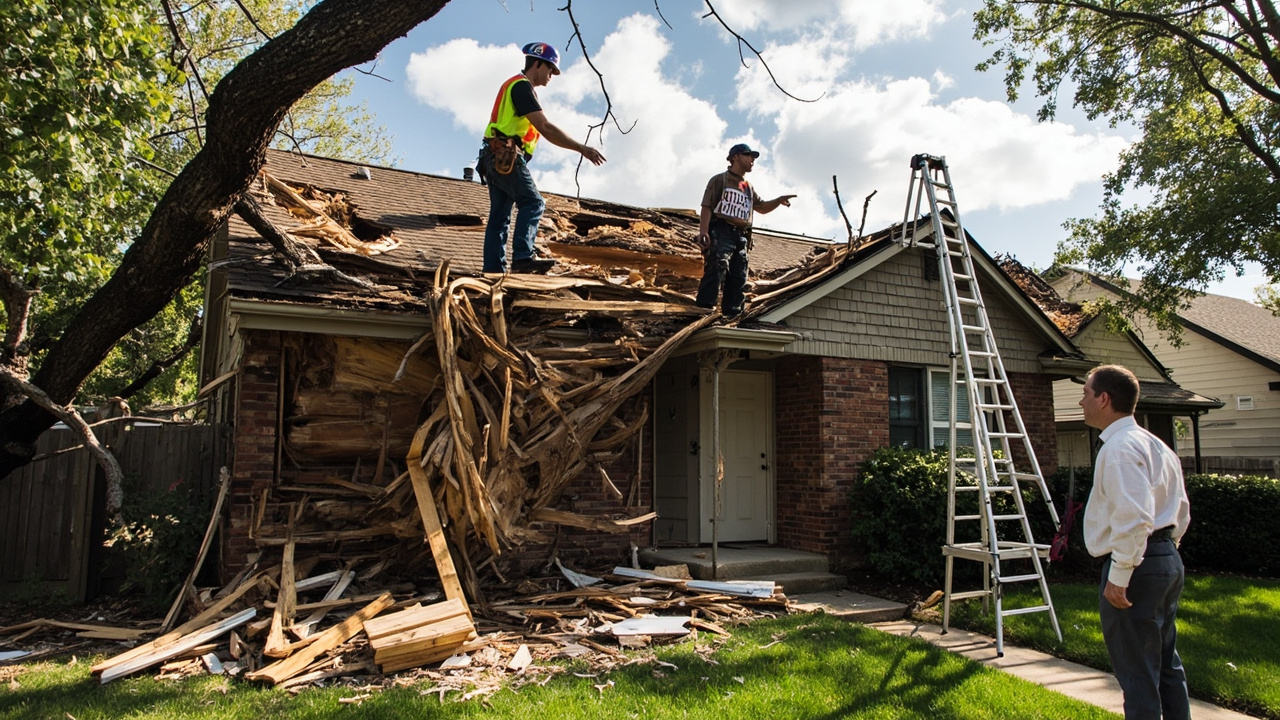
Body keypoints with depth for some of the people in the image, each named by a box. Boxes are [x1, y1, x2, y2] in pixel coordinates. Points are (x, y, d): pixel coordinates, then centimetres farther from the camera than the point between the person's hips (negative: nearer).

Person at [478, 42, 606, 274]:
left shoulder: (515, 86, 25)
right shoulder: (522, 85, -8)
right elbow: (545, 128, -18)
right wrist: (582, 148, -20)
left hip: (495, 159, 10)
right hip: (507, 157, -10)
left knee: (499, 216, 4)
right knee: (532, 203, -16)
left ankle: (494, 270, 2)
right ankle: (523, 256, -28)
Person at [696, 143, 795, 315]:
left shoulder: (749, 188, 27)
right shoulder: (719, 180, 7)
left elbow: (761, 207, 26)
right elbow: (707, 207, -2)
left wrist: (778, 200, 5)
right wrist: (703, 232, -17)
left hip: (741, 236, 7)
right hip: (720, 232, -7)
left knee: (738, 278, 1)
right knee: (716, 270, -23)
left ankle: (732, 313, 4)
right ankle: (704, 310, -28)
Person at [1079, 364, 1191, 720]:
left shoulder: (1120, 447, -18)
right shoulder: (1157, 445, 15)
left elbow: (1134, 517, -27)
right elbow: (1180, 511, 20)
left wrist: (1118, 575, -23)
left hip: (1136, 566, -10)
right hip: (1168, 559, 10)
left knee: (1137, 673, -1)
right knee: (1166, 663, 20)